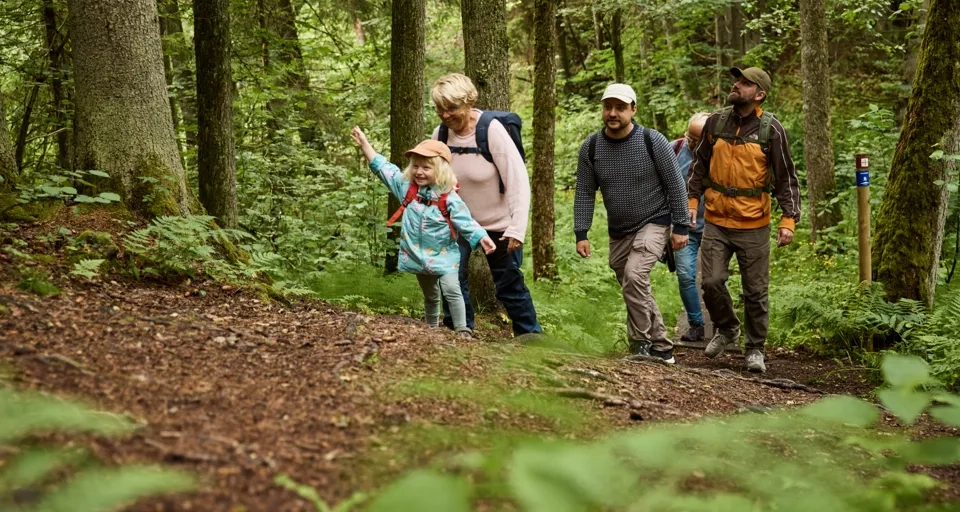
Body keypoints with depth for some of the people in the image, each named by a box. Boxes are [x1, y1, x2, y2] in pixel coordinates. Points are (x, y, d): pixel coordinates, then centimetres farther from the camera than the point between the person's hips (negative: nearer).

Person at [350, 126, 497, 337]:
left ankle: (462, 329, -13)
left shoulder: (449, 197, -14)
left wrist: (482, 238, -31)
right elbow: (383, 168, 2)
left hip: (444, 255, -4)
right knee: (430, 296, 17)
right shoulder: (407, 188, -2)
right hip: (418, 255, 4)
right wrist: (364, 143, 1)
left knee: (451, 290, -18)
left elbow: (466, 222, -16)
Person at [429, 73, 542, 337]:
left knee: (509, 285, 5)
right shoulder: (440, 134, -10)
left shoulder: (491, 130, -23)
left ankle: (531, 336, 22)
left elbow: (519, 181, -23)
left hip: (498, 224, -4)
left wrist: (517, 228, -27)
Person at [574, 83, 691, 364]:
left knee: (634, 276, -27)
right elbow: (584, 193, 2)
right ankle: (662, 349, 26)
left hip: (653, 224, -5)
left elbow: (675, 185, -7)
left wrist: (680, 228, -8)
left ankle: (641, 344, -16)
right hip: (618, 232, 5)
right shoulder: (591, 147, -4)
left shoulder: (653, 141, -13)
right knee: (635, 291, 12)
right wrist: (581, 234, -5)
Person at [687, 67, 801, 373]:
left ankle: (755, 349, 21)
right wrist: (692, 202, 7)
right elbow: (701, 166, 14)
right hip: (716, 221, 2)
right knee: (711, 282, -5)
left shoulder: (771, 130, -7)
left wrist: (789, 220, -11)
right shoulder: (716, 122, 2)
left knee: (755, 291, 5)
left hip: (754, 225, -2)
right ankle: (727, 329, 23)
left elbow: (786, 178, -4)